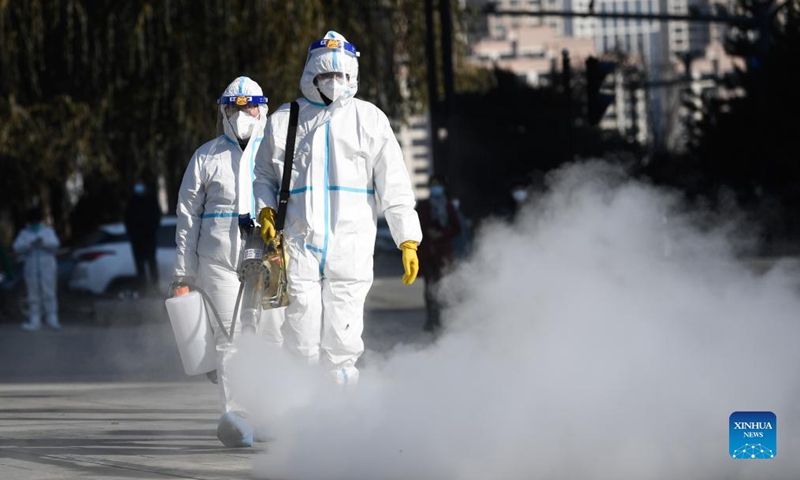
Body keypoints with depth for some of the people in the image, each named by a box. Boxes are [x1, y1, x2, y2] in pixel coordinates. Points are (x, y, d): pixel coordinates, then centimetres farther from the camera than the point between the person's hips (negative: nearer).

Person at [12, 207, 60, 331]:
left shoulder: (48, 231, 8)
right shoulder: (24, 233, 9)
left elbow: (55, 244, -8)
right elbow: (17, 248, -5)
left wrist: (43, 242, -26)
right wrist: (31, 244, -22)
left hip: (47, 269, -1)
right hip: (31, 268, 1)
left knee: (49, 294, -4)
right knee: (33, 296, -1)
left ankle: (52, 319, -1)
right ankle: (34, 321, 0)